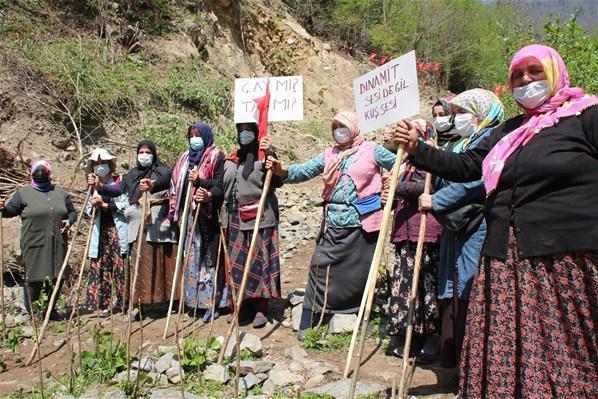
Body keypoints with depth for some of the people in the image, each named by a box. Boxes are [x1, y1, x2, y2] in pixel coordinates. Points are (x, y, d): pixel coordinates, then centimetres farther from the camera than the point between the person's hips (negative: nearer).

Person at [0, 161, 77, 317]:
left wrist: (69, 221, -1)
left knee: (56, 278, 10)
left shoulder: (60, 193, 14)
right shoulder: (23, 193, 4)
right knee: (35, 278, -2)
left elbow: (72, 212, 19)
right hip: (34, 245, -4)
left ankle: (51, 309, 26)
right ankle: (31, 312, 16)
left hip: (57, 245, 4)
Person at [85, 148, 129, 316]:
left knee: (120, 265, -5)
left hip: (117, 229, -4)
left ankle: (122, 302, 2)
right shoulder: (92, 185, 15)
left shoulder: (119, 181, 4)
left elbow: (125, 204, -6)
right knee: (99, 266, 2)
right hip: (100, 231, 4)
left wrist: (105, 205, -11)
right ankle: (102, 303, 9)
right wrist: (93, 205, -8)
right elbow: (88, 211, 13)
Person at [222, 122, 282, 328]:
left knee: (259, 260, -3)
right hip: (235, 218, 6)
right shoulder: (231, 159, 15)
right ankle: (245, 305, 20)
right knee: (237, 261, 8)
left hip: (260, 217, -5)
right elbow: (222, 186, 20)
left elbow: (278, 181, -16)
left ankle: (261, 308, 4)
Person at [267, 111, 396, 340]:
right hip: (334, 224, 3)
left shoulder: (371, 151, 3)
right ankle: (307, 324, 5)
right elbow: (304, 171, 4)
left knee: (362, 272, 7)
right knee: (320, 267, -2)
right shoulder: (329, 155, 13)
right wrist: (282, 171, -13)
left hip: (363, 224, -2)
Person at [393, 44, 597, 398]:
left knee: (566, 354, 3)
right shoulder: (510, 130, 19)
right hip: (509, 263, 5)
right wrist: (417, 148, 7)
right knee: (507, 355, 9)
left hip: (566, 261, -5)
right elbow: (466, 165, 16)